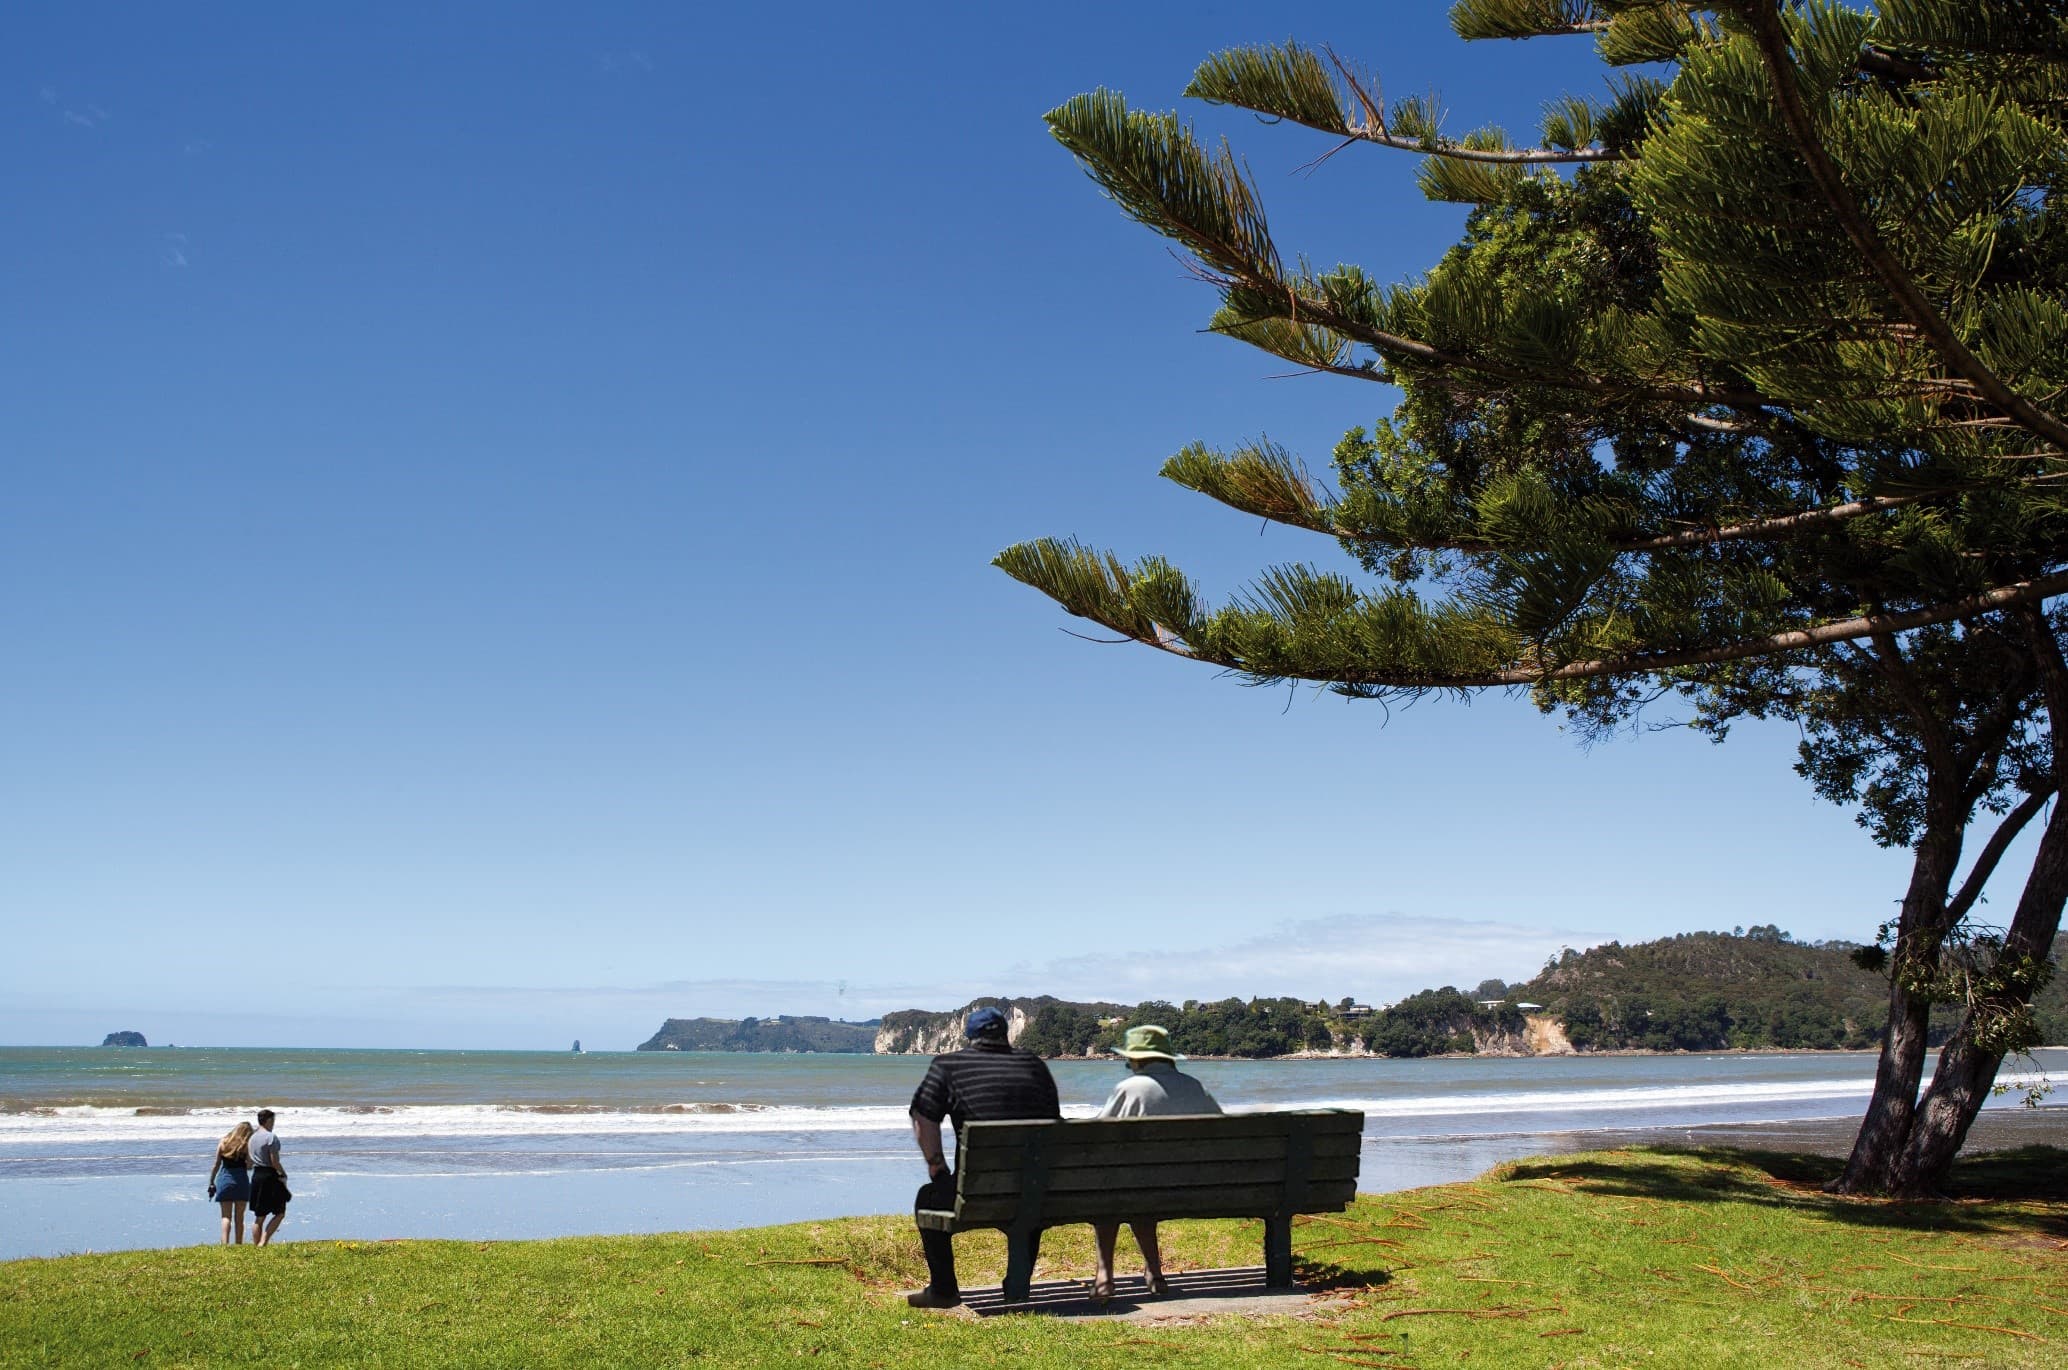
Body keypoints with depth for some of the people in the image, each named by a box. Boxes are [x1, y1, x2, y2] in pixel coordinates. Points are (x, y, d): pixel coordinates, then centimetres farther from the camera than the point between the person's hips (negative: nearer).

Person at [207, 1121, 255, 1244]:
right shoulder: (246, 1145, -2)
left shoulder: (223, 1143, 5)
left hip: (224, 1179, 1)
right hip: (241, 1180, -1)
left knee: (226, 1216, 2)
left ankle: (225, 1243, -13)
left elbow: (216, 1165, 3)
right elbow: (249, 1166, -8)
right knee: (239, 1217, 8)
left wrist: (211, 1183, 8)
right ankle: (239, 1244, 8)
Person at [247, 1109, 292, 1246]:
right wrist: (283, 1173, -1)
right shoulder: (271, 1137, -13)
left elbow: (250, 1162, 14)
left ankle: (256, 1245, 12)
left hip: (256, 1176, 8)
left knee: (259, 1216, 12)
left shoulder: (253, 1138, 12)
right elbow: (274, 1161, -17)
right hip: (270, 1177, -8)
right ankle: (263, 1241, -9)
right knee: (280, 1212, 2)